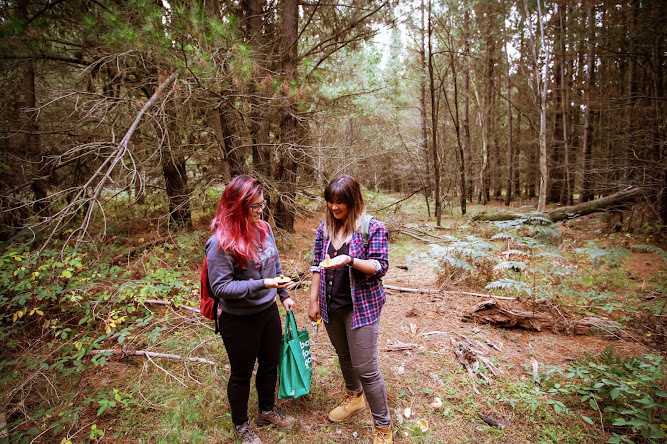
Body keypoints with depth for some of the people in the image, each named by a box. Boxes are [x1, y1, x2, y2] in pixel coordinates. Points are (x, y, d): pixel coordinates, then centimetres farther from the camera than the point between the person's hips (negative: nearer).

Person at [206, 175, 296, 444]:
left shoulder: (263, 228, -4)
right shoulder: (221, 243, -25)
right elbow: (219, 286, -23)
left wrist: (284, 295, 14)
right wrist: (262, 284, -30)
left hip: (269, 311, 6)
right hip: (239, 321, -6)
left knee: (270, 364, 23)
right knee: (241, 374, 15)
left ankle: (267, 411, 49)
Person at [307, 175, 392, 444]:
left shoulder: (372, 229, -12)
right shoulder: (324, 229, 3)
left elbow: (380, 267, -14)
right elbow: (317, 266, 8)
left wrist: (349, 260, -31)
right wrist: (313, 300, 6)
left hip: (361, 307, -5)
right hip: (331, 307, 5)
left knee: (365, 368, -2)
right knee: (344, 356, 23)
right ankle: (354, 398, 50)